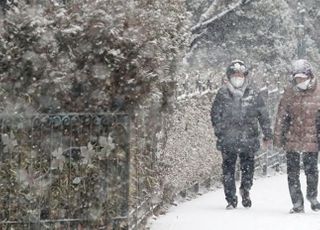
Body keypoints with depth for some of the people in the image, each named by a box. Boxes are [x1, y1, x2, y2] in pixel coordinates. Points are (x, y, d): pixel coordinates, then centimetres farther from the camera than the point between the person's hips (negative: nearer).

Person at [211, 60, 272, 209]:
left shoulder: (253, 95, 4)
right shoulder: (222, 94, 3)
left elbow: (263, 115, 10)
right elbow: (215, 114, 8)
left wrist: (268, 135, 11)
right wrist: (219, 132, -1)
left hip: (249, 140, 1)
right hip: (228, 140, -1)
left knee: (248, 168, 8)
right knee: (228, 169, 1)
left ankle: (245, 189, 34)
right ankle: (231, 199, 11)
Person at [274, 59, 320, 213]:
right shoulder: (289, 92, 1)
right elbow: (281, 116, 5)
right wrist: (278, 137, 3)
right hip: (292, 139, 1)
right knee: (293, 173, 3)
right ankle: (297, 204, 13)